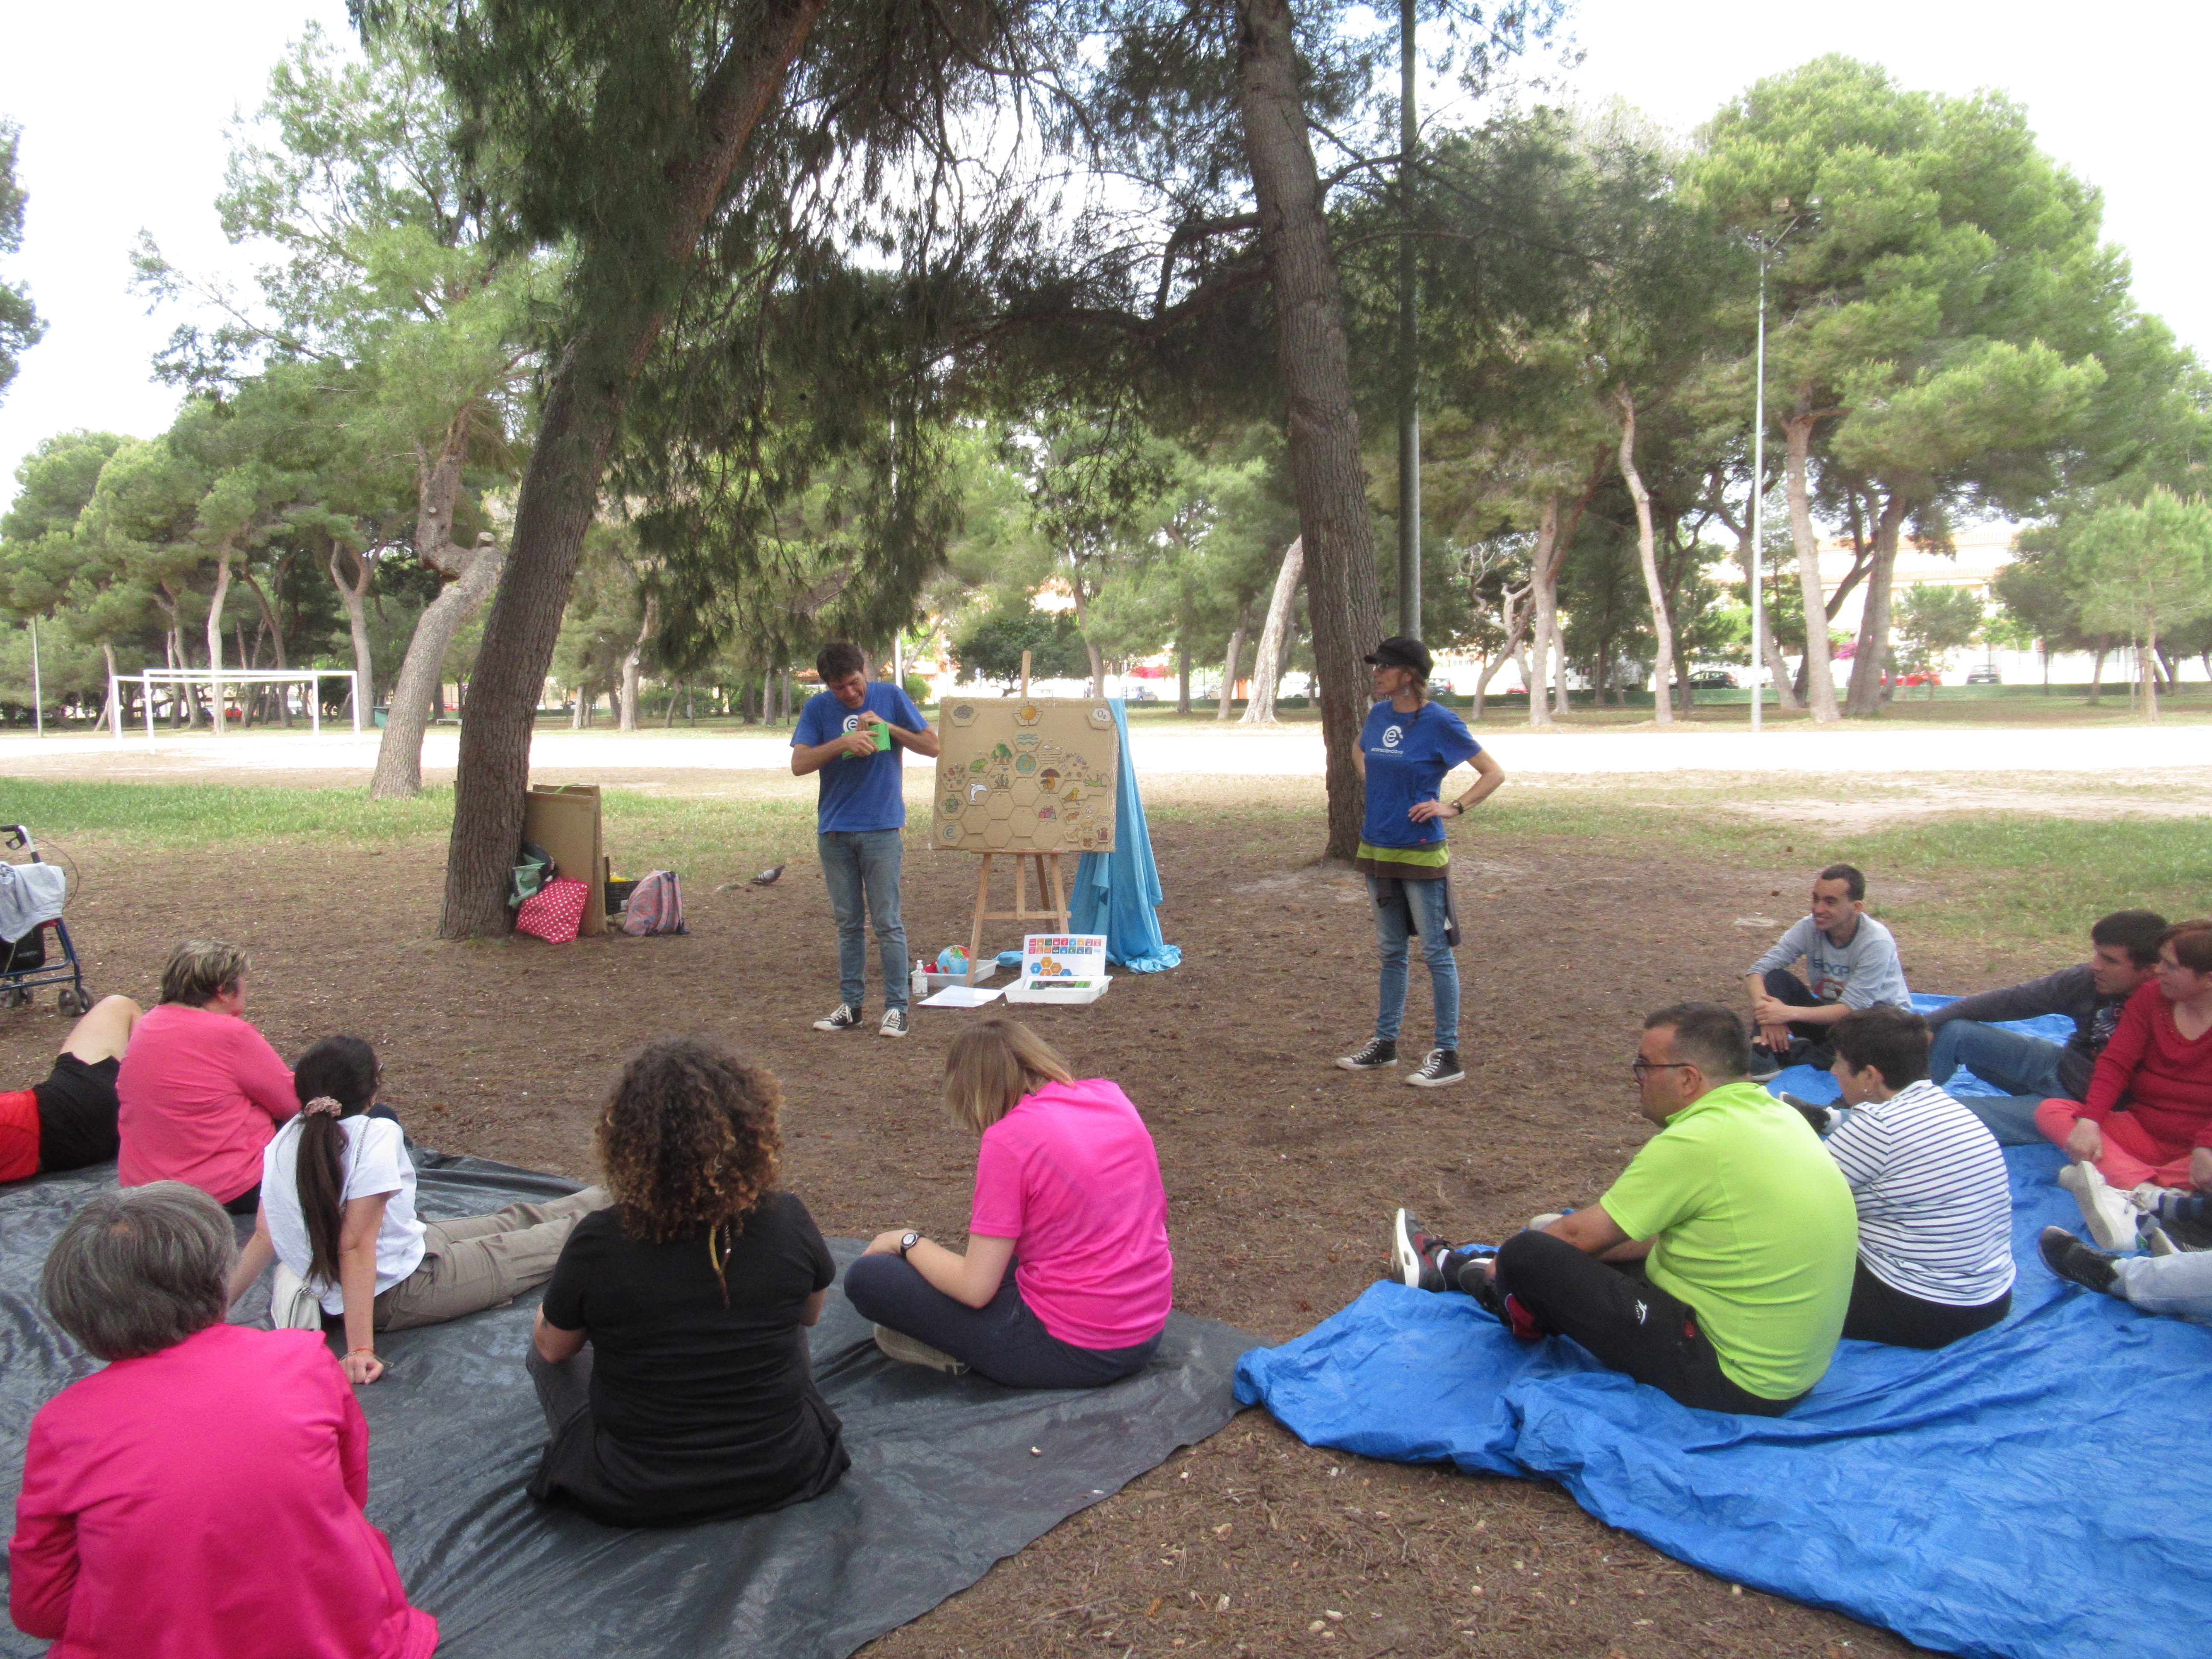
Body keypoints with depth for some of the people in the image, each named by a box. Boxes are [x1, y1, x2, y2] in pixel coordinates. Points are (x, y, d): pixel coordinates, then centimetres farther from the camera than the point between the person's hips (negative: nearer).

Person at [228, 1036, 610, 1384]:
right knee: (550, 1242, 10)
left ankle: (607, 1199, 42)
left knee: (516, 1220, 24)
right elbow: (355, 1246, -29)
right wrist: (361, 1349, -27)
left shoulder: (285, 1139, -5)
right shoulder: (375, 1135, -28)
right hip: (399, 1293, -8)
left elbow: (264, 1237, -5)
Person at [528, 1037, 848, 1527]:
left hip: (631, 1499, -2)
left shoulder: (598, 1243, -23)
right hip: (782, 1479, 2)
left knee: (546, 1345, 23)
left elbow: (554, 1347, -2)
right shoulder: (788, 1221, -18)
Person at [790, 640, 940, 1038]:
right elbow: (799, 764, -8)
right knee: (848, 923, 10)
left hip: (881, 827, -2)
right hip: (834, 830, 3)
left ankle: (896, 1007, 5)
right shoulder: (818, 708, 2)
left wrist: (888, 727, -12)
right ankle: (850, 1004, 18)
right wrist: (843, 743, -20)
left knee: (887, 922, -2)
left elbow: (932, 746, 0)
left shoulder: (891, 697, 0)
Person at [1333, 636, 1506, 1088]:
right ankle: (1385, 1043, 25)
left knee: (1435, 952, 0)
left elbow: (1494, 773, -8)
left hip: (1420, 852, -6)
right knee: (1392, 951, 16)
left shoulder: (1440, 722, -13)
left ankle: (1448, 1056, 7)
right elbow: (1359, 754, 28)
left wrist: (1455, 808, -15)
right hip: (1377, 848, 7)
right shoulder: (1378, 715, 5)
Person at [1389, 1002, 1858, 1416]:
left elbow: (1583, 1234, -13)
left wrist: (1511, 1258, 8)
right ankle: (1455, 1267, 36)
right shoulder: (1776, 1113, 4)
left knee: (1527, 1257, -9)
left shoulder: (1696, 1141, -23)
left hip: (1732, 1380, -9)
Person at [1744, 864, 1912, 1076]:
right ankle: (1763, 1053, -34)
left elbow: (1851, 1009, -27)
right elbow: (1757, 971, -15)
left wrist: (1789, 1013, -38)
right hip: (1828, 1015, 4)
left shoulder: (1877, 943, -24)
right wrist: (1767, 1015, -35)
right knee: (1775, 977, -17)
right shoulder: (1809, 928, -12)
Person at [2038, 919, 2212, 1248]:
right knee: (2050, 1110, -18)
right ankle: (2147, 1191, -41)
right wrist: (2089, 1120, -21)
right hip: (2141, 1131, 4)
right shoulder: (2150, 997, 3)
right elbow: (2115, 1063, -5)